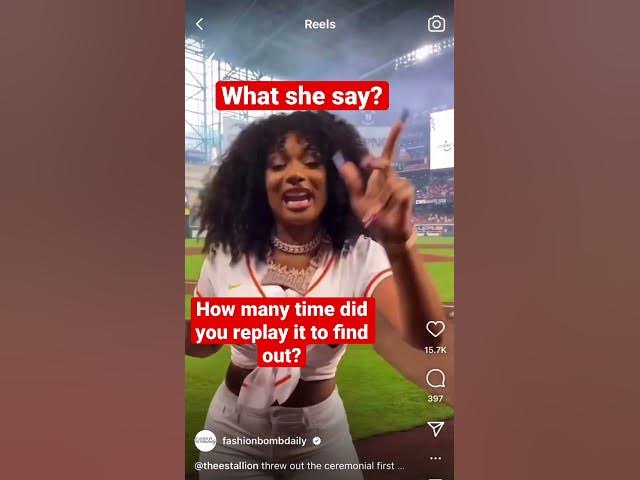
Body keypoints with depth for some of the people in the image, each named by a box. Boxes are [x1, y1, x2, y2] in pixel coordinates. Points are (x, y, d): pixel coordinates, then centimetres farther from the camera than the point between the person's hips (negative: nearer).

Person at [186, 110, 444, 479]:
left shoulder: (361, 256, -18)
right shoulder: (228, 255, -11)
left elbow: (426, 338, -34)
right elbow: (205, 341, 2)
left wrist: (399, 246, -51)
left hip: (321, 433, -1)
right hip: (234, 432, 2)